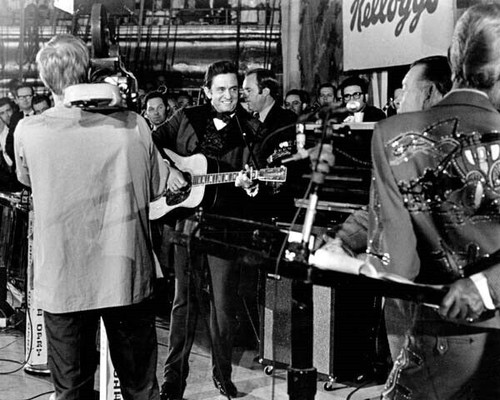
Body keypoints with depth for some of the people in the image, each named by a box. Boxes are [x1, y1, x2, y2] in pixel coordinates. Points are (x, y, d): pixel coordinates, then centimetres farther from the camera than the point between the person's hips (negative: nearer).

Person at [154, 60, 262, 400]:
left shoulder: (250, 130, 5)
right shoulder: (186, 119, 8)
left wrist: (252, 188, -20)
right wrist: (167, 169, -10)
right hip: (187, 218, 1)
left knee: (225, 302, 3)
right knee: (185, 299, 7)